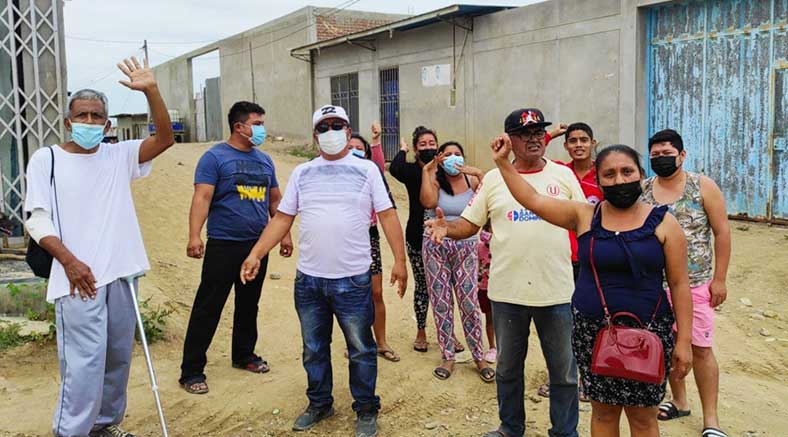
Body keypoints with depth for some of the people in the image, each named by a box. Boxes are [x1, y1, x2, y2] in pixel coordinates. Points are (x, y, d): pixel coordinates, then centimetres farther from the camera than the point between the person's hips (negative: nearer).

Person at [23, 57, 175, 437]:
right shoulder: (46, 159, 1)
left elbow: (164, 139, -5)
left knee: (118, 358, 13)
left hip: (120, 274, 4)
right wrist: (69, 261, -15)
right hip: (79, 278, -4)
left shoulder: (119, 156, 8)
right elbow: (36, 219, -3)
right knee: (85, 361, -9)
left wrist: (151, 90, -17)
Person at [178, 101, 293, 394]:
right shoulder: (215, 157, -7)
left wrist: (284, 234, 15)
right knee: (208, 308, -3)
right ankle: (191, 371, 5)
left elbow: (275, 200, 19)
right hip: (224, 245, -6)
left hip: (257, 244, 6)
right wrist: (194, 236, -27)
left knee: (249, 304, 17)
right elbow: (202, 197, -16)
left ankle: (244, 355, 33)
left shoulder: (264, 160, 12)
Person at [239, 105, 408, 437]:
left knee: (361, 350, 9)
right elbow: (282, 218, 8)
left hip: (353, 279, -3)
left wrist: (400, 260, -11)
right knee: (314, 349, 16)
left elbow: (387, 215, -4)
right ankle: (319, 404, 35)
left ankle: (366, 410, 25)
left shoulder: (367, 170, 0)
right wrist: (255, 254, -1)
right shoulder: (302, 173, 8)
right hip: (308, 279, 3)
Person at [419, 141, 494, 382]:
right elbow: (428, 202, -22)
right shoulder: (435, 181, -1)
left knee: (469, 303, -2)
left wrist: (479, 174, -20)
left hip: (466, 247, 0)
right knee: (441, 304, 6)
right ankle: (448, 357, 18)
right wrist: (427, 170, -17)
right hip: (436, 247, 0)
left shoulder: (471, 181, 1)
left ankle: (479, 357, 11)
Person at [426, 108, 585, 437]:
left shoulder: (563, 175, 3)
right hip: (507, 290, 1)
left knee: (564, 370, 12)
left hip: (556, 289, -1)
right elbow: (470, 223, 4)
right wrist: (446, 228, -16)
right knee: (508, 367, 17)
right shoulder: (493, 179, 3)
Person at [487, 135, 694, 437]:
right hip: (591, 332, 2)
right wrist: (503, 162, -3)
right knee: (603, 411, 14)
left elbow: (679, 284, -2)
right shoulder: (584, 216, 2)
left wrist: (683, 340, -4)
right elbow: (533, 200, 2)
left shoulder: (662, 222, -2)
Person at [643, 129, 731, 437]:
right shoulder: (641, 191, 2)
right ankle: (679, 402, 31)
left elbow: (722, 232, -3)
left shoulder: (703, 187, -4)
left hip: (696, 284, -2)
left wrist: (719, 279, -6)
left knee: (700, 349, 1)